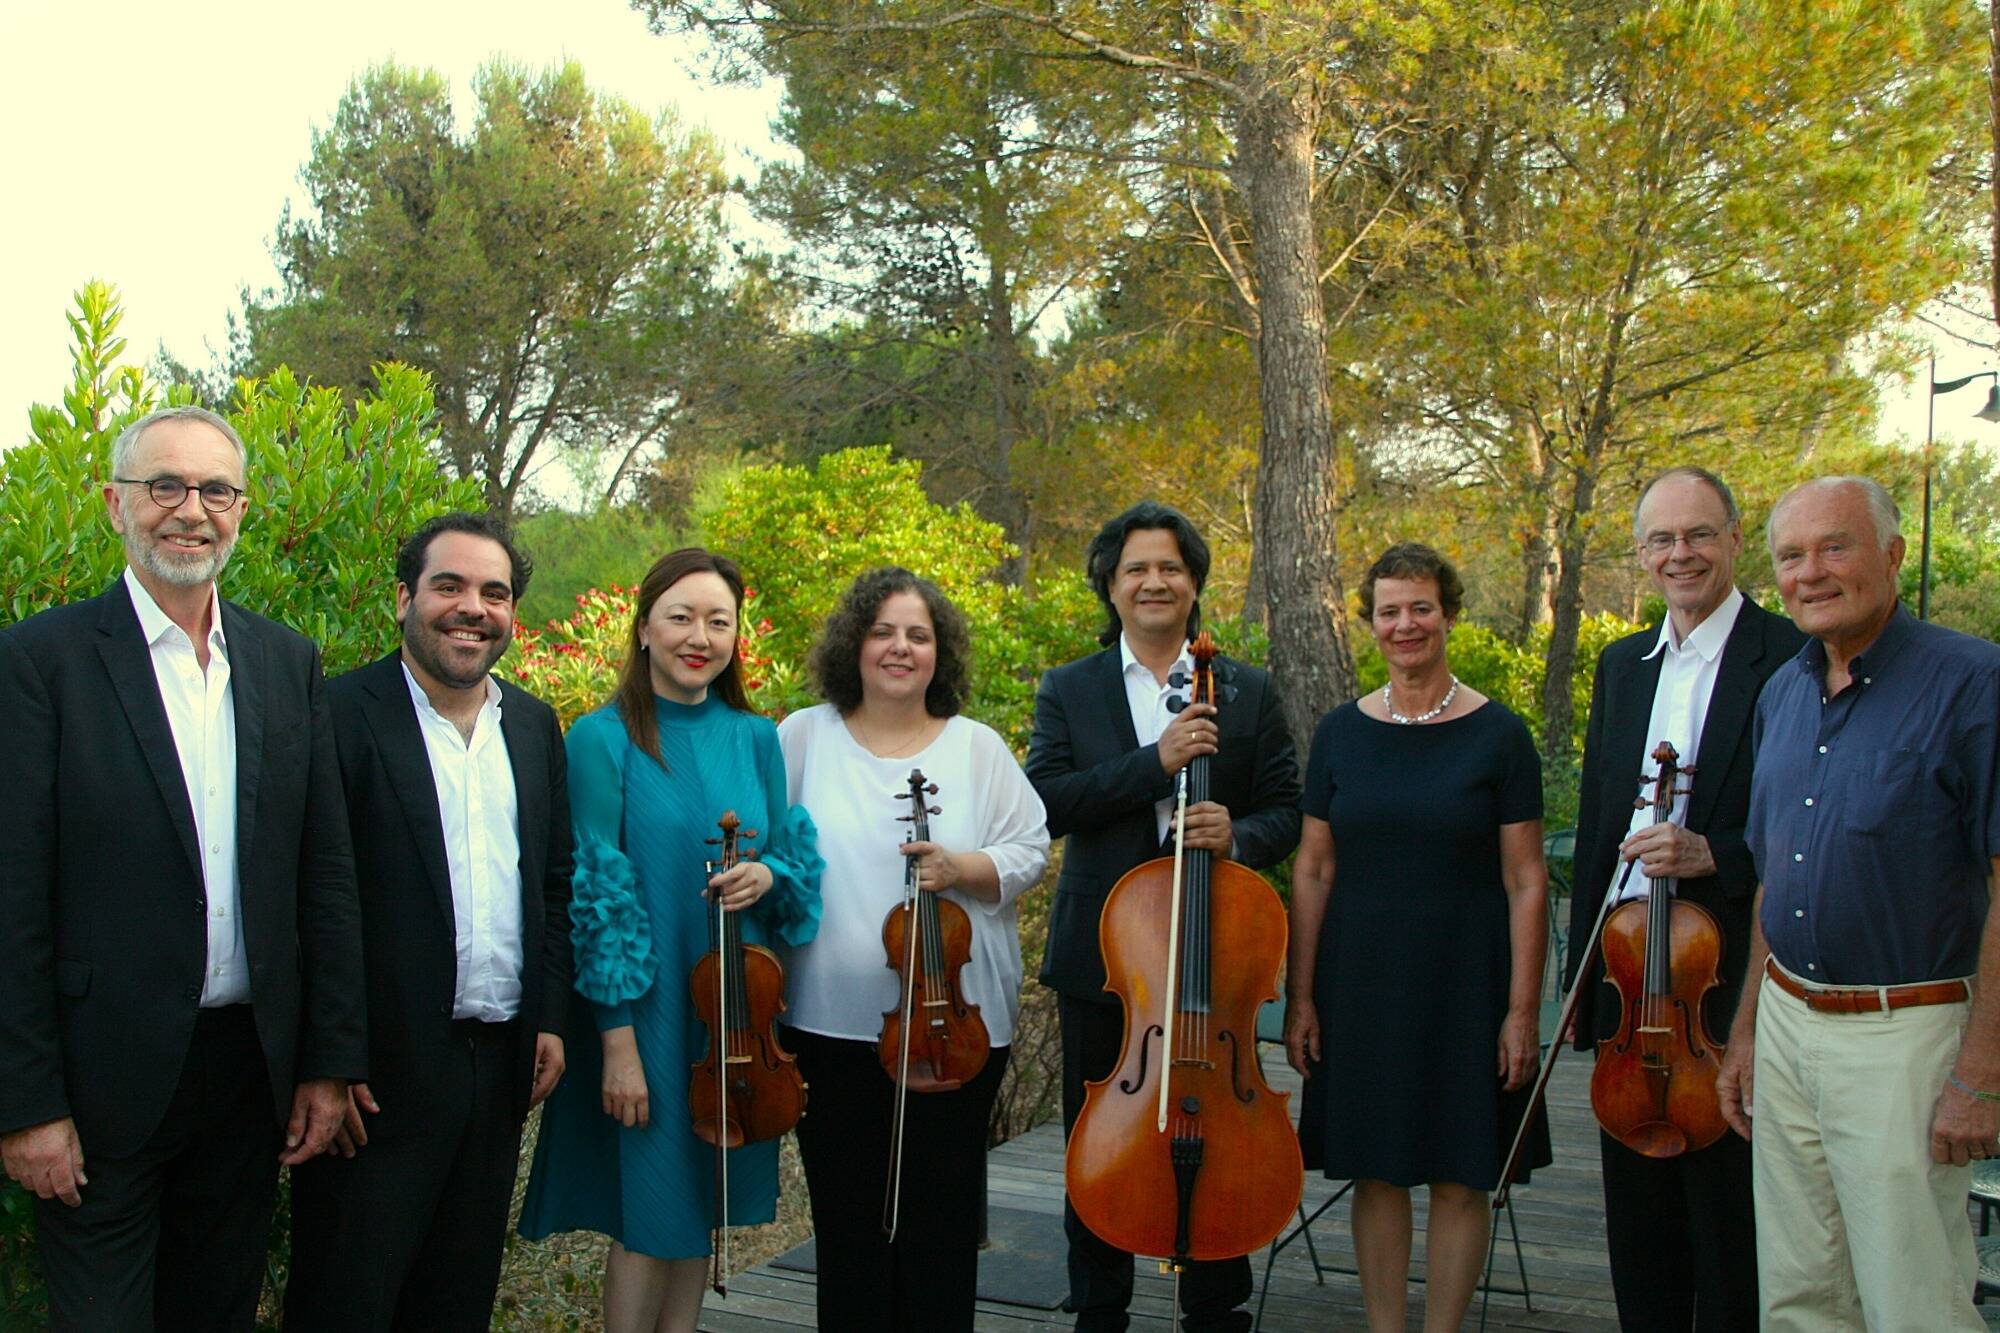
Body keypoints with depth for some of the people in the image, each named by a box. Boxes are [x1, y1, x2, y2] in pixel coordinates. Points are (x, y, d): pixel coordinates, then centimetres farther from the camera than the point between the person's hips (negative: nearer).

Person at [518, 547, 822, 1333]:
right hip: (646, 1009, -5)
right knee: (650, 1215, 0)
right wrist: (618, 1041, -15)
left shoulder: (754, 739, 6)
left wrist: (769, 875, -13)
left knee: (702, 1205, 14)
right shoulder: (604, 738, -8)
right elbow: (595, 891, -11)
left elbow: (791, 856, 12)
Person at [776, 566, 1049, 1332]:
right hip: (832, 1026, 0)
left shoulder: (977, 747, 6)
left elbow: (1029, 853, 2)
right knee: (846, 1215, 9)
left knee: (942, 1215, 7)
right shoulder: (807, 737, 5)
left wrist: (961, 869, -15)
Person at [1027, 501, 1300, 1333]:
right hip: (1101, 953, 1)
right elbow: (1046, 801, -10)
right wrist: (1154, 761, -20)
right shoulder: (1068, 691, 5)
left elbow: (1285, 812, 3)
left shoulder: (1248, 693, 6)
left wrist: (1237, 836, -19)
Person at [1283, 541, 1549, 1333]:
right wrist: (1300, 995, 1)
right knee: (1376, 1171, 9)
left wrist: (1522, 1009, -9)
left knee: (1460, 1177, 5)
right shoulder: (1341, 732, 3)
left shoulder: (1497, 735, -4)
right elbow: (1313, 870, 4)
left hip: (1463, 983, -2)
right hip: (1360, 981, 2)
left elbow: (1525, 881, -5)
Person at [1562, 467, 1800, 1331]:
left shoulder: (1793, 660, -9)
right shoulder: (1621, 667, 13)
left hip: (1729, 977, -6)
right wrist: (1583, 966, 15)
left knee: (1730, 1219, 3)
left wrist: (1711, 855, -25)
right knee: (1638, 1217, 16)